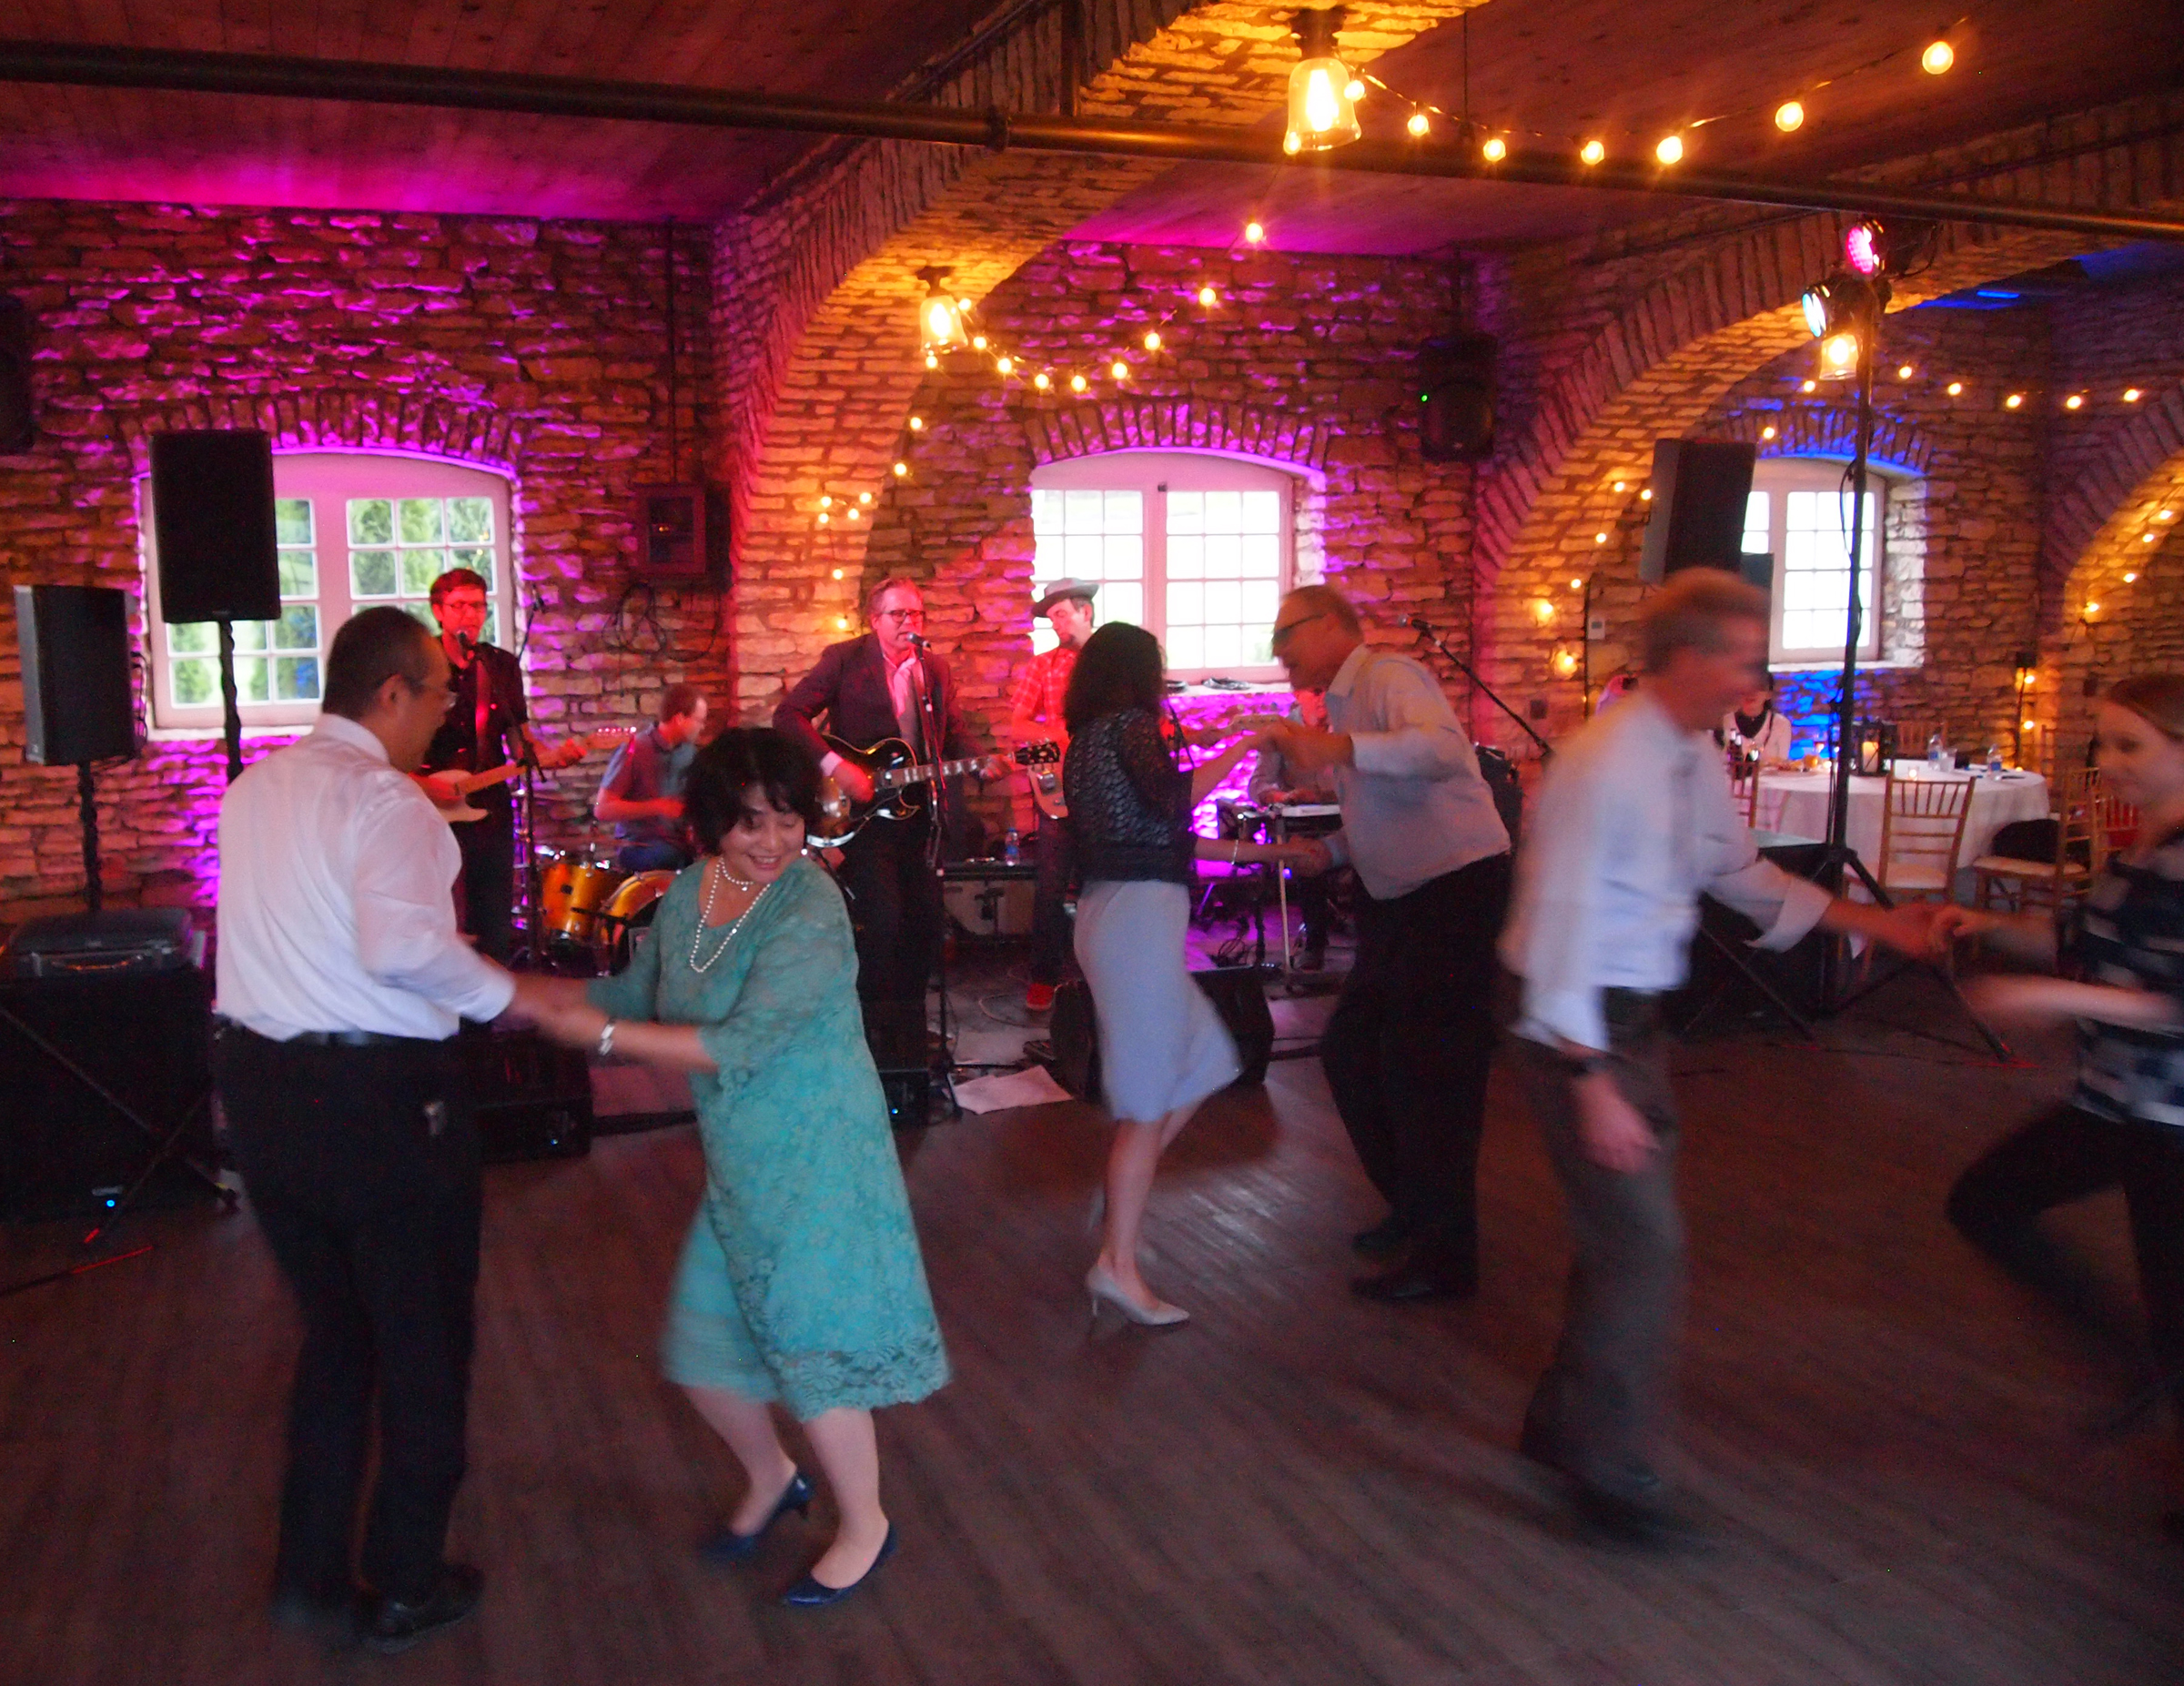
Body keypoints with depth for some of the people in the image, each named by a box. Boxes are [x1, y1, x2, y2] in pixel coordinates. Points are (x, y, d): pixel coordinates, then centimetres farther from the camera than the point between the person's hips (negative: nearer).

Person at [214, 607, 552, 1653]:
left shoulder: (253, 789, 9)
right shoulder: (384, 799, -17)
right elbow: (402, 942, -33)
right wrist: (503, 993, -19)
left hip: (258, 1084, 8)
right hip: (377, 1096, -7)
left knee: (335, 1327, 23)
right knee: (424, 1337, 12)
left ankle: (309, 1572, 32)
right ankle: (406, 1588, 26)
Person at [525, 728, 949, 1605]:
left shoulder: (811, 914, -22)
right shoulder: (690, 892, 1)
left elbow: (741, 1046, -28)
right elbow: (638, 991, 15)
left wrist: (605, 1034, -26)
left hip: (818, 1163, -7)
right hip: (739, 1162, 7)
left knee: (811, 1344, 4)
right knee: (703, 1349, 14)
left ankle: (865, 1525, 28)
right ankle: (771, 1480, 43)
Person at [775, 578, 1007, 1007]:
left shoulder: (935, 667, 11)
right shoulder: (845, 658, -4)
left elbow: (954, 735, 15)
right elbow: (788, 714, -9)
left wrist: (981, 764, -7)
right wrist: (834, 765, -20)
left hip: (918, 810, 5)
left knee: (926, 920, 7)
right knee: (882, 920, -14)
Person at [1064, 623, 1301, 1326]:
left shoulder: (1086, 739, 19)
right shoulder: (1131, 724, -7)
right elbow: (1174, 800, -24)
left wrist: (1246, 851, 26)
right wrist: (1242, 745, -14)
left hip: (1108, 911, 9)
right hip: (1139, 915, -9)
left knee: (1202, 1065, 17)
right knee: (1148, 1103, -3)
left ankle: (1121, 1203, 16)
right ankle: (1118, 1265, 1)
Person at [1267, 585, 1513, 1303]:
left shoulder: (1387, 677, -12)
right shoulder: (1343, 704, 16)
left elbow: (1443, 748, -32)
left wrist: (1342, 750, -43)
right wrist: (1331, 849, 4)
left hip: (1459, 887, -10)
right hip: (1401, 896, 10)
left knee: (1428, 1070, -5)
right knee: (1350, 1049, 14)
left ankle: (1445, 1258, 7)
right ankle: (1413, 1207, 30)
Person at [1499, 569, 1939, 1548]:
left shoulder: (1696, 759, 3)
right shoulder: (1605, 769, -24)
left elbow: (1739, 873, 18)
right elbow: (1562, 933, -25)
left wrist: (1869, 921, 12)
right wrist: (1593, 1086, -26)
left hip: (1634, 1017, 9)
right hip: (1578, 1028, -9)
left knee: (1622, 1234, 18)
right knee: (1644, 1245, -5)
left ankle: (1566, 1426, 37)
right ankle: (1613, 1477, 12)